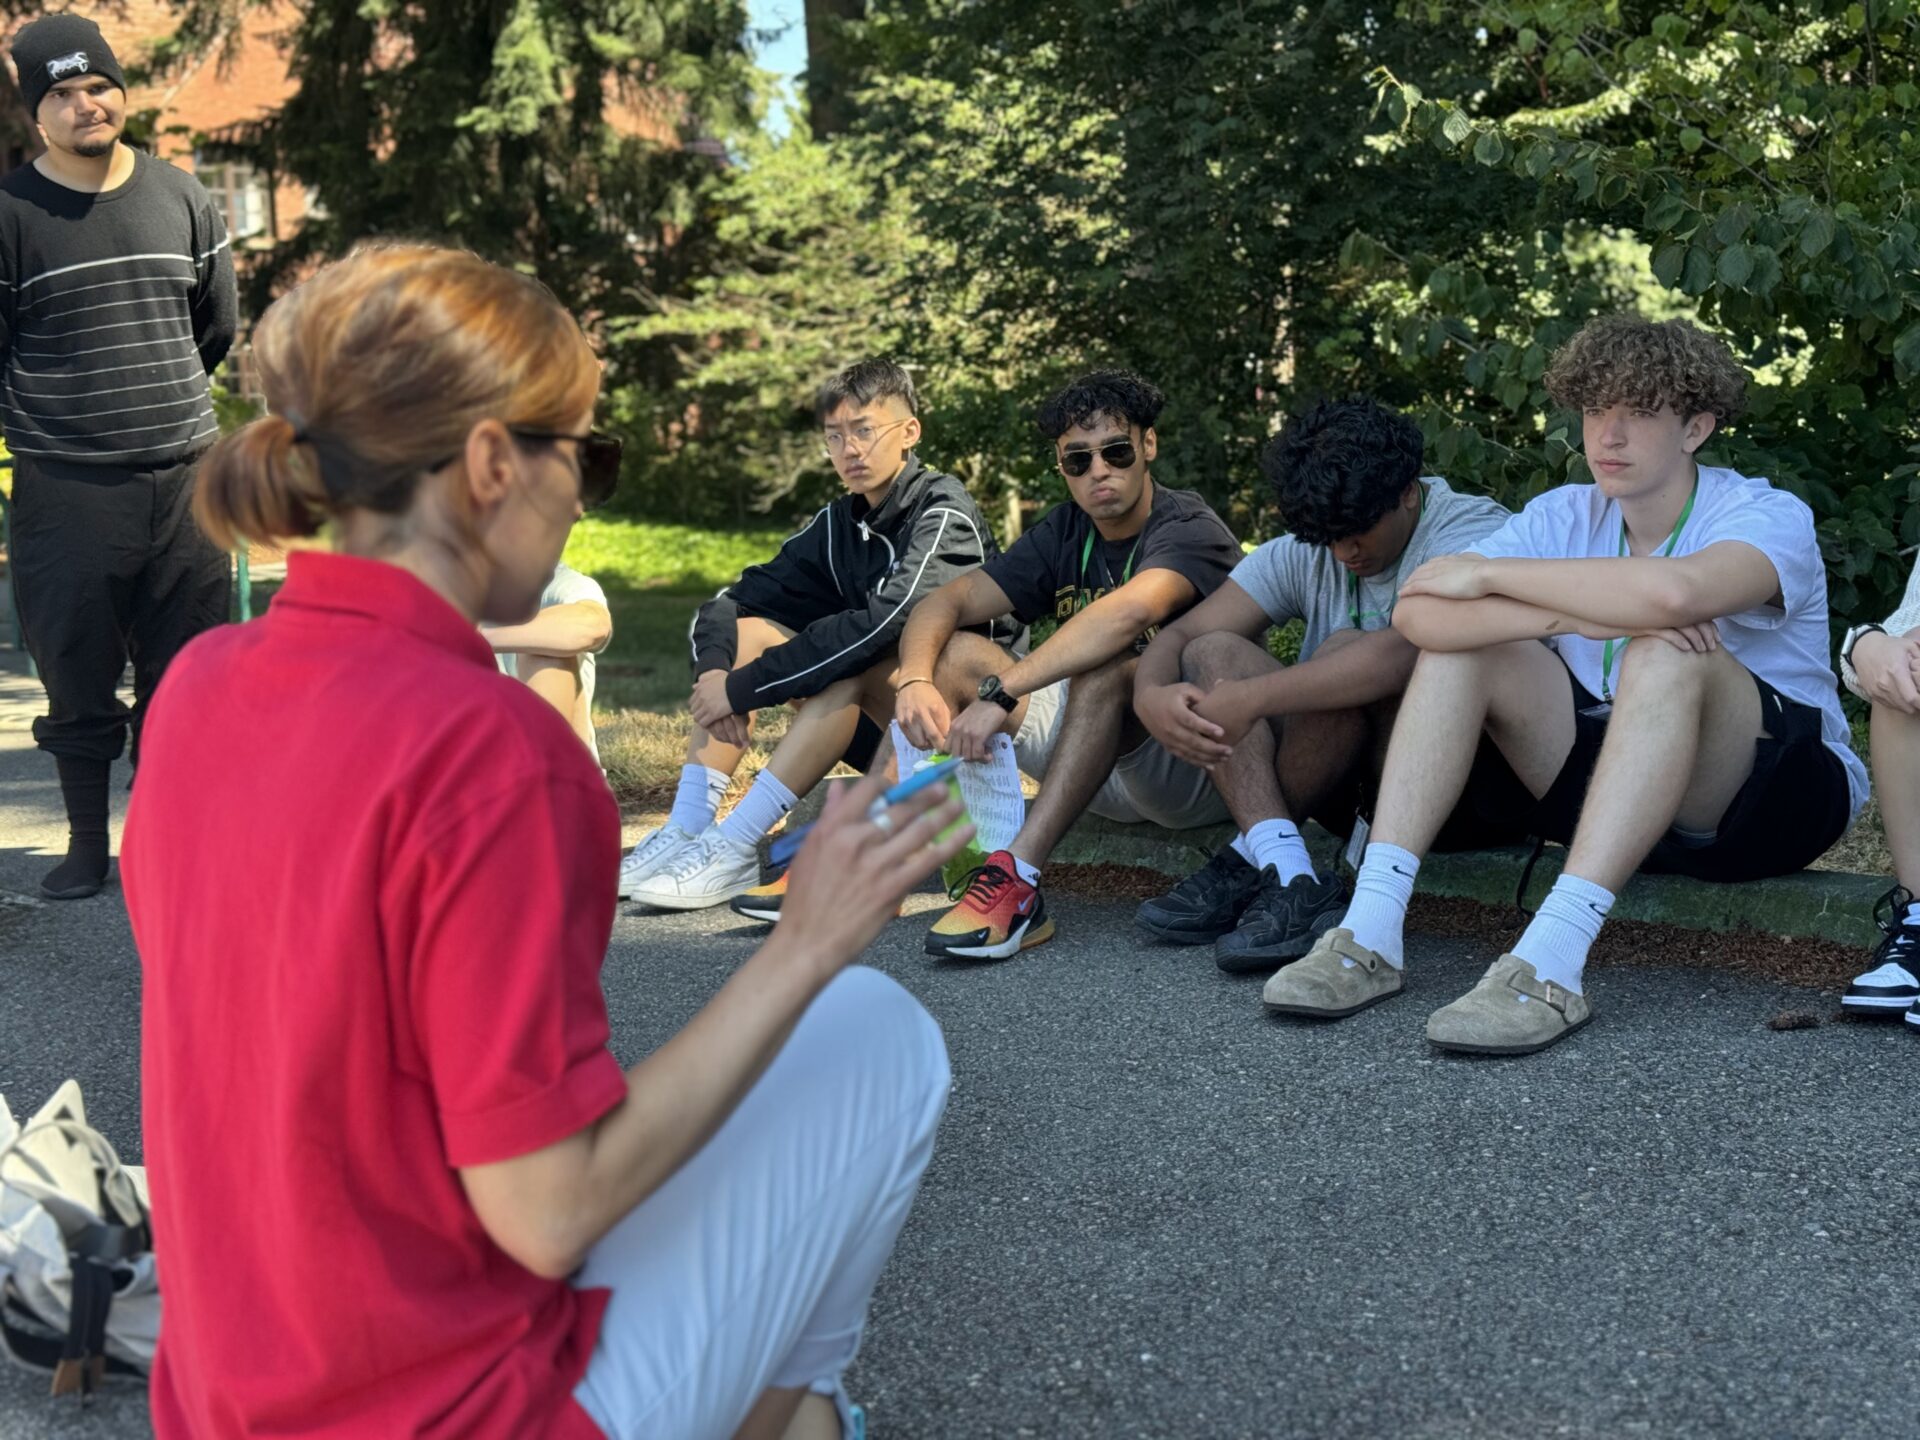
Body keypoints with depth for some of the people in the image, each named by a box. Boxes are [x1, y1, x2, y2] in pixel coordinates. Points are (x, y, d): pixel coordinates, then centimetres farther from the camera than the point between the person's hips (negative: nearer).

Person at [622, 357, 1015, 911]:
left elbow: (882, 624, -32)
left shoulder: (943, 515, -16)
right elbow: (727, 603, 2)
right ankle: (686, 830, -15)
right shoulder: (838, 523, 5)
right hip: (880, 726, 7)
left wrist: (744, 688, -30)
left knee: (855, 663, -34)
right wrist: (714, 671, -22)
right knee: (743, 634, -4)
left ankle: (734, 851, -33)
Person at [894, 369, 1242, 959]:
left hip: (1196, 769, -7)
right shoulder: (1065, 533, 7)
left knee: (1103, 670, -35)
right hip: (1101, 773, 7)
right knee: (955, 652, -3)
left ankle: (1018, 878, -43)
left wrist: (1001, 692, -42)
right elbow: (944, 602, 0)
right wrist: (916, 682, -22)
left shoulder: (1188, 528, -14)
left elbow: (1131, 612, -36)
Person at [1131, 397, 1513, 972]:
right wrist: (1150, 696, -27)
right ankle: (1287, 876, -31)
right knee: (1213, 653, -12)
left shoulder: (1476, 533, -15)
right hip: (1352, 790, 6)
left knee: (1345, 654, -30)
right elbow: (1182, 633, -2)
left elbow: (1404, 650, -35)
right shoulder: (1301, 554, 5)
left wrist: (1252, 699, -39)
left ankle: (1248, 865, -19)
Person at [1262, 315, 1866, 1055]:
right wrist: (1576, 615, -32)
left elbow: (1674, 592, -40)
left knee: (1664, 655, -34)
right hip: (1617, 786, 5)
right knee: (1462, 633, -12)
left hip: (1775, 796, -5)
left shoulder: (1771, 517, -14)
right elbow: (1417, 614, -17)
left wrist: (1488, 575, -27)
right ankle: (1371, 933, -23)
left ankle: (1551, 966, -43)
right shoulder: (1566, 516, 0)